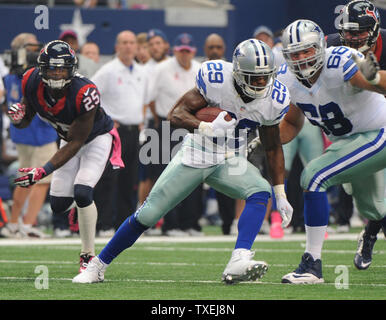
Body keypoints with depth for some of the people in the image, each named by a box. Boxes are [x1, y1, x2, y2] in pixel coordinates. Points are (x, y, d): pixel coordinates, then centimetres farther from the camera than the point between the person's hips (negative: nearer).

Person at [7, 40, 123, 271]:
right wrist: (18, 119, -32)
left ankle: (89, 257, -11)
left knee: (82, 192, -25)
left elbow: (76, 143, -33)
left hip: (97, 138, -6)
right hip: (68, 138, 6)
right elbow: (26, 121, -5)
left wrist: (44, 171, -41)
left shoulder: (84, 93, -38)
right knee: (59, 205, 3)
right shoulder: (32, 83, -23)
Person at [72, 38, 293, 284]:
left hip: (229, 162, 3)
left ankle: (238, 263, -39)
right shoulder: (216, 79, -22)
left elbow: (273, 147, 3)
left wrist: (281, 194, 4)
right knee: (148, 214, -4)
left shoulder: (274, 99, -11)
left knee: (261, 192, -27)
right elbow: (177, 113, -20)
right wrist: (206, 127, -40)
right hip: (196, 155, -3)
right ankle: (98, 266, 12)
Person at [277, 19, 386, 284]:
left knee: (315, 177, -22)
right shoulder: (288, 80, -7)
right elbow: (293, 123, 10)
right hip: (348, 142, 9)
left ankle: (313, 264, -18)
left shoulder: (341, 62, -30)